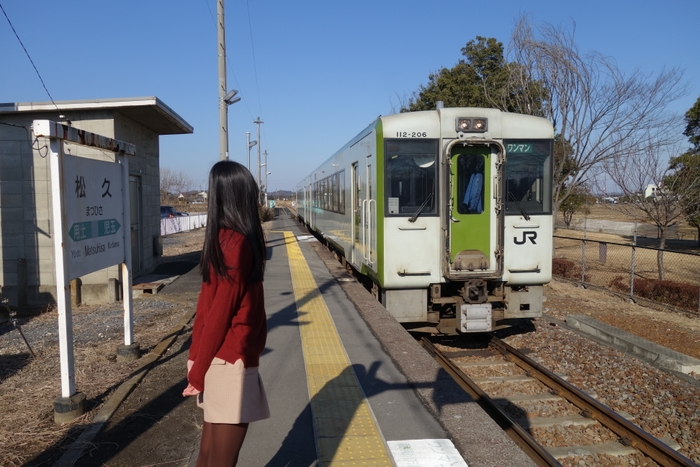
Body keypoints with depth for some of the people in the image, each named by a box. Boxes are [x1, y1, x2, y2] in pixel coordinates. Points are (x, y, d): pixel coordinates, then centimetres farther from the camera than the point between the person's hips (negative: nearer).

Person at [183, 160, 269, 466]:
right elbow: (219, 311, -16)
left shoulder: (224, 238, 5)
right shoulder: (239, 242, -18)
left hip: (222, 359, 8)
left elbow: (210, 304, 8)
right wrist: (199, 370, -11)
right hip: (231, 362, -8)